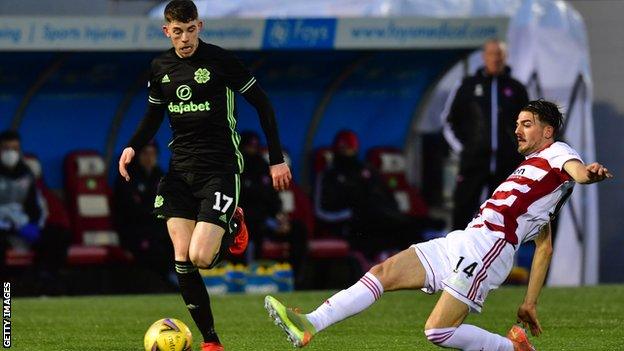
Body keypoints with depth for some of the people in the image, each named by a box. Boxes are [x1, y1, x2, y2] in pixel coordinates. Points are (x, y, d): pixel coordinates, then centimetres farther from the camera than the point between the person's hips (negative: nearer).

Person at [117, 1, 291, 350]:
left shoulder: (220, 60, -10)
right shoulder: (161, 67, 7)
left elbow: (262, 103, -4)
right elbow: (154, 115, 20)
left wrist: (277, 158, -5)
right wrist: (132, 147, 1)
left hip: (220, 168, -5)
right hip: (180, 170, 5)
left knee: (200, 257, -17)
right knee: (182, 261, -5)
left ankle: (233, 229, 18)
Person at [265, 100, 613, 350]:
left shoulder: (557, 152, 4)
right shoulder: (532, 166, 31)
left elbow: (577, 170, -23)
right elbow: (545, 246, 29)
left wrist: (589, 173, -48)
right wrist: (530, 302, 26)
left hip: (488, 246, -10)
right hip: (461, 241, 10)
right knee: (383, 272, -1)